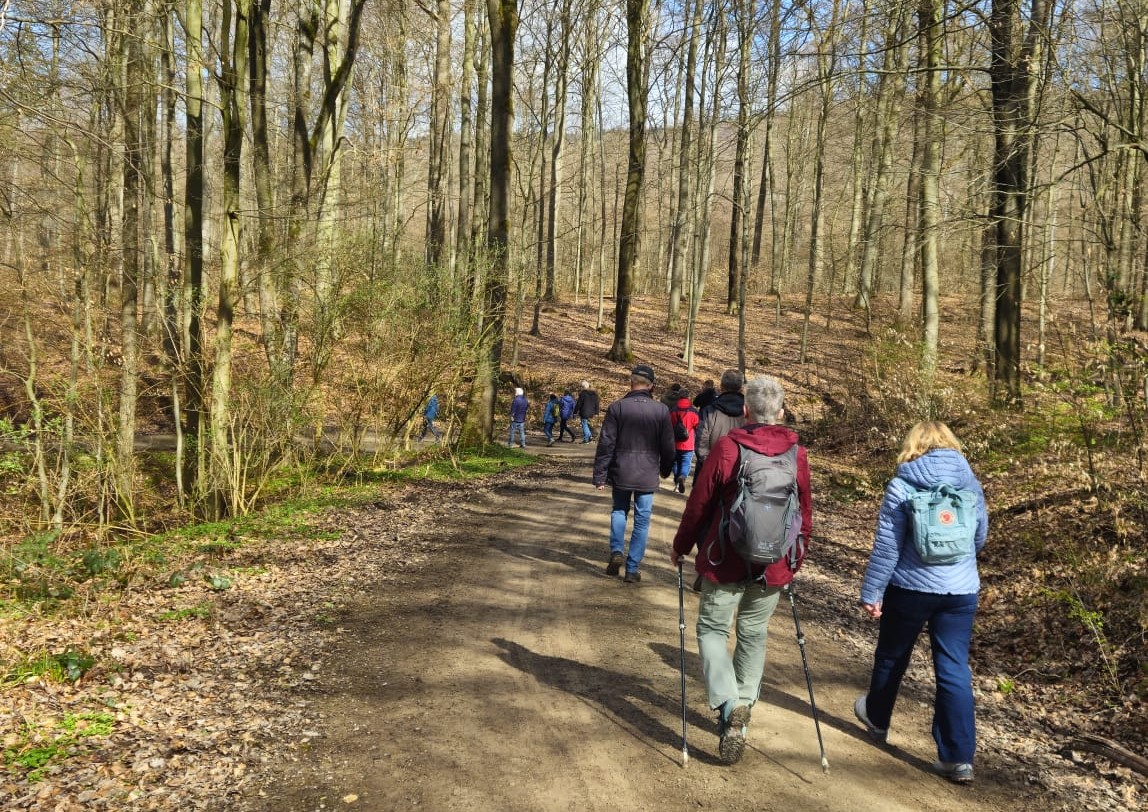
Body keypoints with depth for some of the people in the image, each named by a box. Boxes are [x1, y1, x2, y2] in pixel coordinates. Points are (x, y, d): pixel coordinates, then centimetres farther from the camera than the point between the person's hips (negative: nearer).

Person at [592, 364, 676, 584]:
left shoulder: (617, 407, -7)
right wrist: (665, 470, 21)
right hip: (648, 475, 0)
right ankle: (632, 568, 8)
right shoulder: (661, 410, -3)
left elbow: (606, 444, -7)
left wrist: (600, 475, -1)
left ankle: (617, 551, 4)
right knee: (642, 520, 8)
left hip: (621, 473, 0)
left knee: (619, 510, 22)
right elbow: (668, 446, 4)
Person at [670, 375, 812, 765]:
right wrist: (796, 558, 22)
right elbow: (805, 514, 7)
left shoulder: (726, 448, -12)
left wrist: (681, 546, 9)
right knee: (754, 635, 17)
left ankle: (728, 703, -12)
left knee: (712, 628, 9)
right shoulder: (798, 455, -2)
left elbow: (698, 505, -7)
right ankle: (740, 710, 24)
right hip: (774, 566, 3)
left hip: (726, 561, -3)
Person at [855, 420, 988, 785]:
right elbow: (979, 538, 14)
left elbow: (886, 546, -11)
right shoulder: (970, 483, 3)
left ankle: (876, 718, 40)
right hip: (961, 590, 3)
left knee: (891, 656, 18)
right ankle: (959, 757, 5)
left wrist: (871, 591, -5)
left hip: (910, 587, -2)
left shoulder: (901, 485, -10)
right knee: (954, 669, 6)